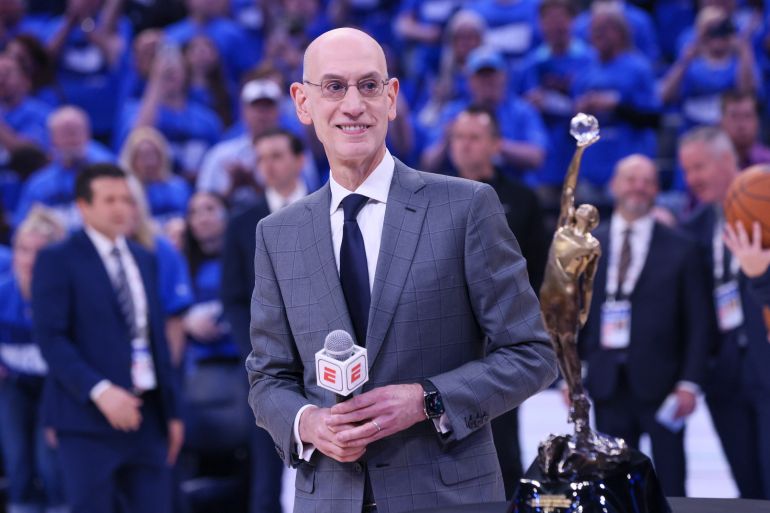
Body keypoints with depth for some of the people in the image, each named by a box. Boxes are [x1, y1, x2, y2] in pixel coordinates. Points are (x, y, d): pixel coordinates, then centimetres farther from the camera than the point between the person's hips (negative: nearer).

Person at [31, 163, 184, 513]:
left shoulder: (144, 260, 17)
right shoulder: (58, 260, -3)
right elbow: (50, 337, -11)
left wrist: (172, 410, 14)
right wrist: (99, 391, -22)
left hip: (148, 414, 6)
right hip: (89, 418, -6)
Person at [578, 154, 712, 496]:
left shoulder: (681, 249, 2)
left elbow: (697, 323, 0)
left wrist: (689, 382, -7)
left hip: (659, 382, -2)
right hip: (608, 386, 2)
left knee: (670, 487, 1)